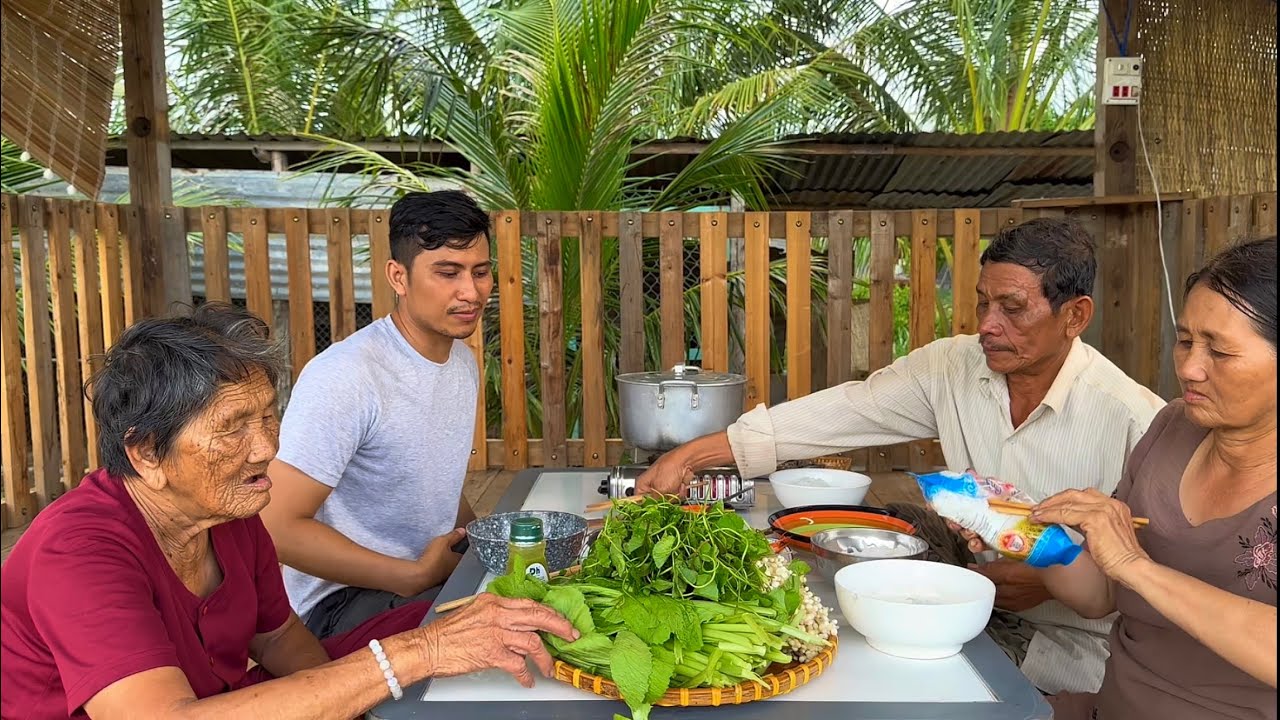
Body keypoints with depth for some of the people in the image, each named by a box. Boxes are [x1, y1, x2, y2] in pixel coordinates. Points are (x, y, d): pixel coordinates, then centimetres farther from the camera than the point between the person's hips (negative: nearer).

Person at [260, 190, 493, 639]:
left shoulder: (463, 362, 9)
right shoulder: (343, 377, -20)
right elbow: (278, 526, -22)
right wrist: (414, 577, -19)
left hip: (436, 572, 8)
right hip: (343, 599, -8)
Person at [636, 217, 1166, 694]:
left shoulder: (1133, 422, -22)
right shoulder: (953, 367, -8)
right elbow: (840, 411, -11)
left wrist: (1053, 580, -26)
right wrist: (693, 455, -16)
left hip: (1073, 638, -5)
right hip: (972, 579, 5)